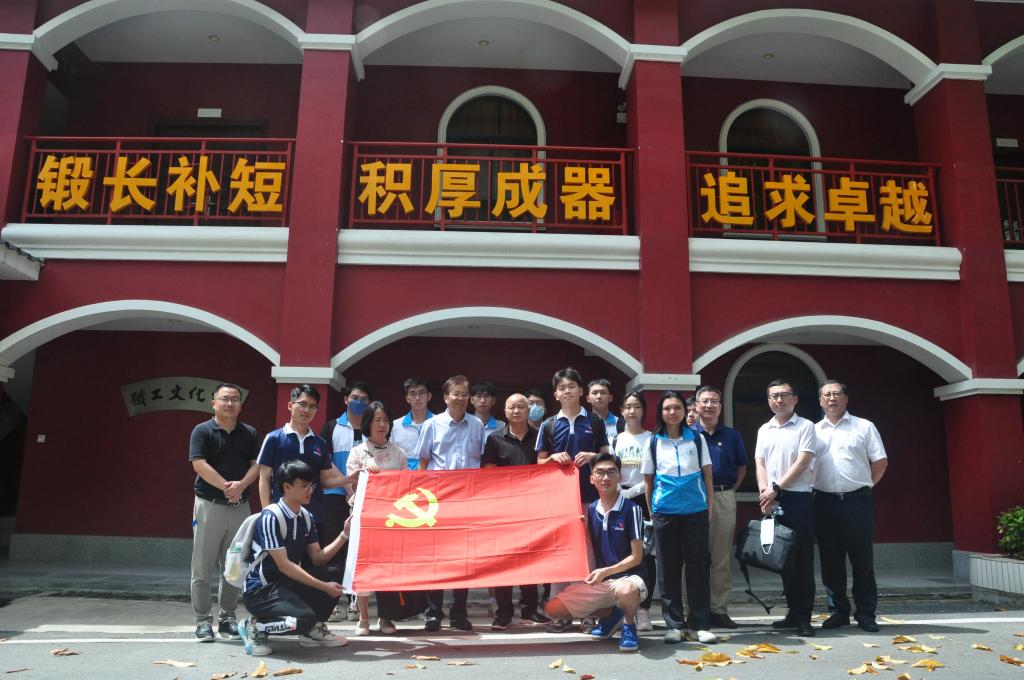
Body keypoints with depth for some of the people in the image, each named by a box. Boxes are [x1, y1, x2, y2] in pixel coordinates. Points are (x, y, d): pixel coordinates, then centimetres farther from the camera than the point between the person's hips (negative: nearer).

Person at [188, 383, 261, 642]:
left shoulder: (249, 433, 9)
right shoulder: (202, 431, -2)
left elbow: (256, 464, 2)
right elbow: (199, 464, -12)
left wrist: (241, 485, -16)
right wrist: (226, 486, -17)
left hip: (240, 506, 3)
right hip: (209, 504, -3)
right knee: (203, 567, 1)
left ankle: (227, 618, 20)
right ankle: (203, 620, 11)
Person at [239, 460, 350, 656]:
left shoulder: (305, 517, 5)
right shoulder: (271, 517, -20)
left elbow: (318, 559, 3)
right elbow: (284, 565, -23)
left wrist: (344, 535, -10)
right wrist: (324, 587, -24)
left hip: (289, 582, 8)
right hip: (261, 590, -8)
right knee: (305, 617, -31)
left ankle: (313, 630, 8)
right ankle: (255, 627, -4)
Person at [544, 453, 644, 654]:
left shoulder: (631, 509, -9)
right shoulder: (590, 510, 5)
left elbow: (636, 557, -11)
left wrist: (606, 571, -20)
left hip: (628, 577, -5)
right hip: (598, 582, 5)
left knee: (626, 591, -42)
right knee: (553, 609, -5)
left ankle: (629, 624, -5)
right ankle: (611, 614, 13)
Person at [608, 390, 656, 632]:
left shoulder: (651, 439, 3)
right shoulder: (615, 440, 11)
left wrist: (632, 491, -12)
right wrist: (619, 494, -8)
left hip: (644, 499, -2)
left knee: (646, 554, -1)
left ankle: (643, 608, 5)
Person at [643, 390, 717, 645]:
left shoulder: (697, 439, 5)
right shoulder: (653, 442, 4)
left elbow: (707, 473, 7)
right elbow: (648, 480, 7)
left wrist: (710, 504, 1)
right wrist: (650, 510, 4)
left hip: (695, 511, 0)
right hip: (665, 512, 0)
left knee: (697, 566, 3)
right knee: (668, 569, 5)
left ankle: (699, 624, 12)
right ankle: (674, 624, 15)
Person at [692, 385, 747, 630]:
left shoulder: (732, 436, 9)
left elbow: (741, 467, 15)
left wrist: (730, 490, 5)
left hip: (724, 498, 2)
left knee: (722, 558, 6)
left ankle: (719, 609, 15)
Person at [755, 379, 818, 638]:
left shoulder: (805, 426, -1)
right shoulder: (764, 429, 14)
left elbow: (802, 463, -9)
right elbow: (760, 464, 9)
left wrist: (776, 489, -13)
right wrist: (764, 492, -6)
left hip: (799, 499, -5)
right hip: (772, 501, 5)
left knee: (802, 558, -2)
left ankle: (804, 617, 5)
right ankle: (793, 611, 19)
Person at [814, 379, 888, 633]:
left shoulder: (864, 427, 5)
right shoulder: (813, 431, 11)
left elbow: (880, 461, 5)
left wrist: (865, 485, 5)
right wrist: (814, 487, 4)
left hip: (857, 501, -2)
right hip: (825, 503, 2)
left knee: (862, 560, 3)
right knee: (830, 561, 7)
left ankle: (866, 614, 14)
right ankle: (840, 611, 18)